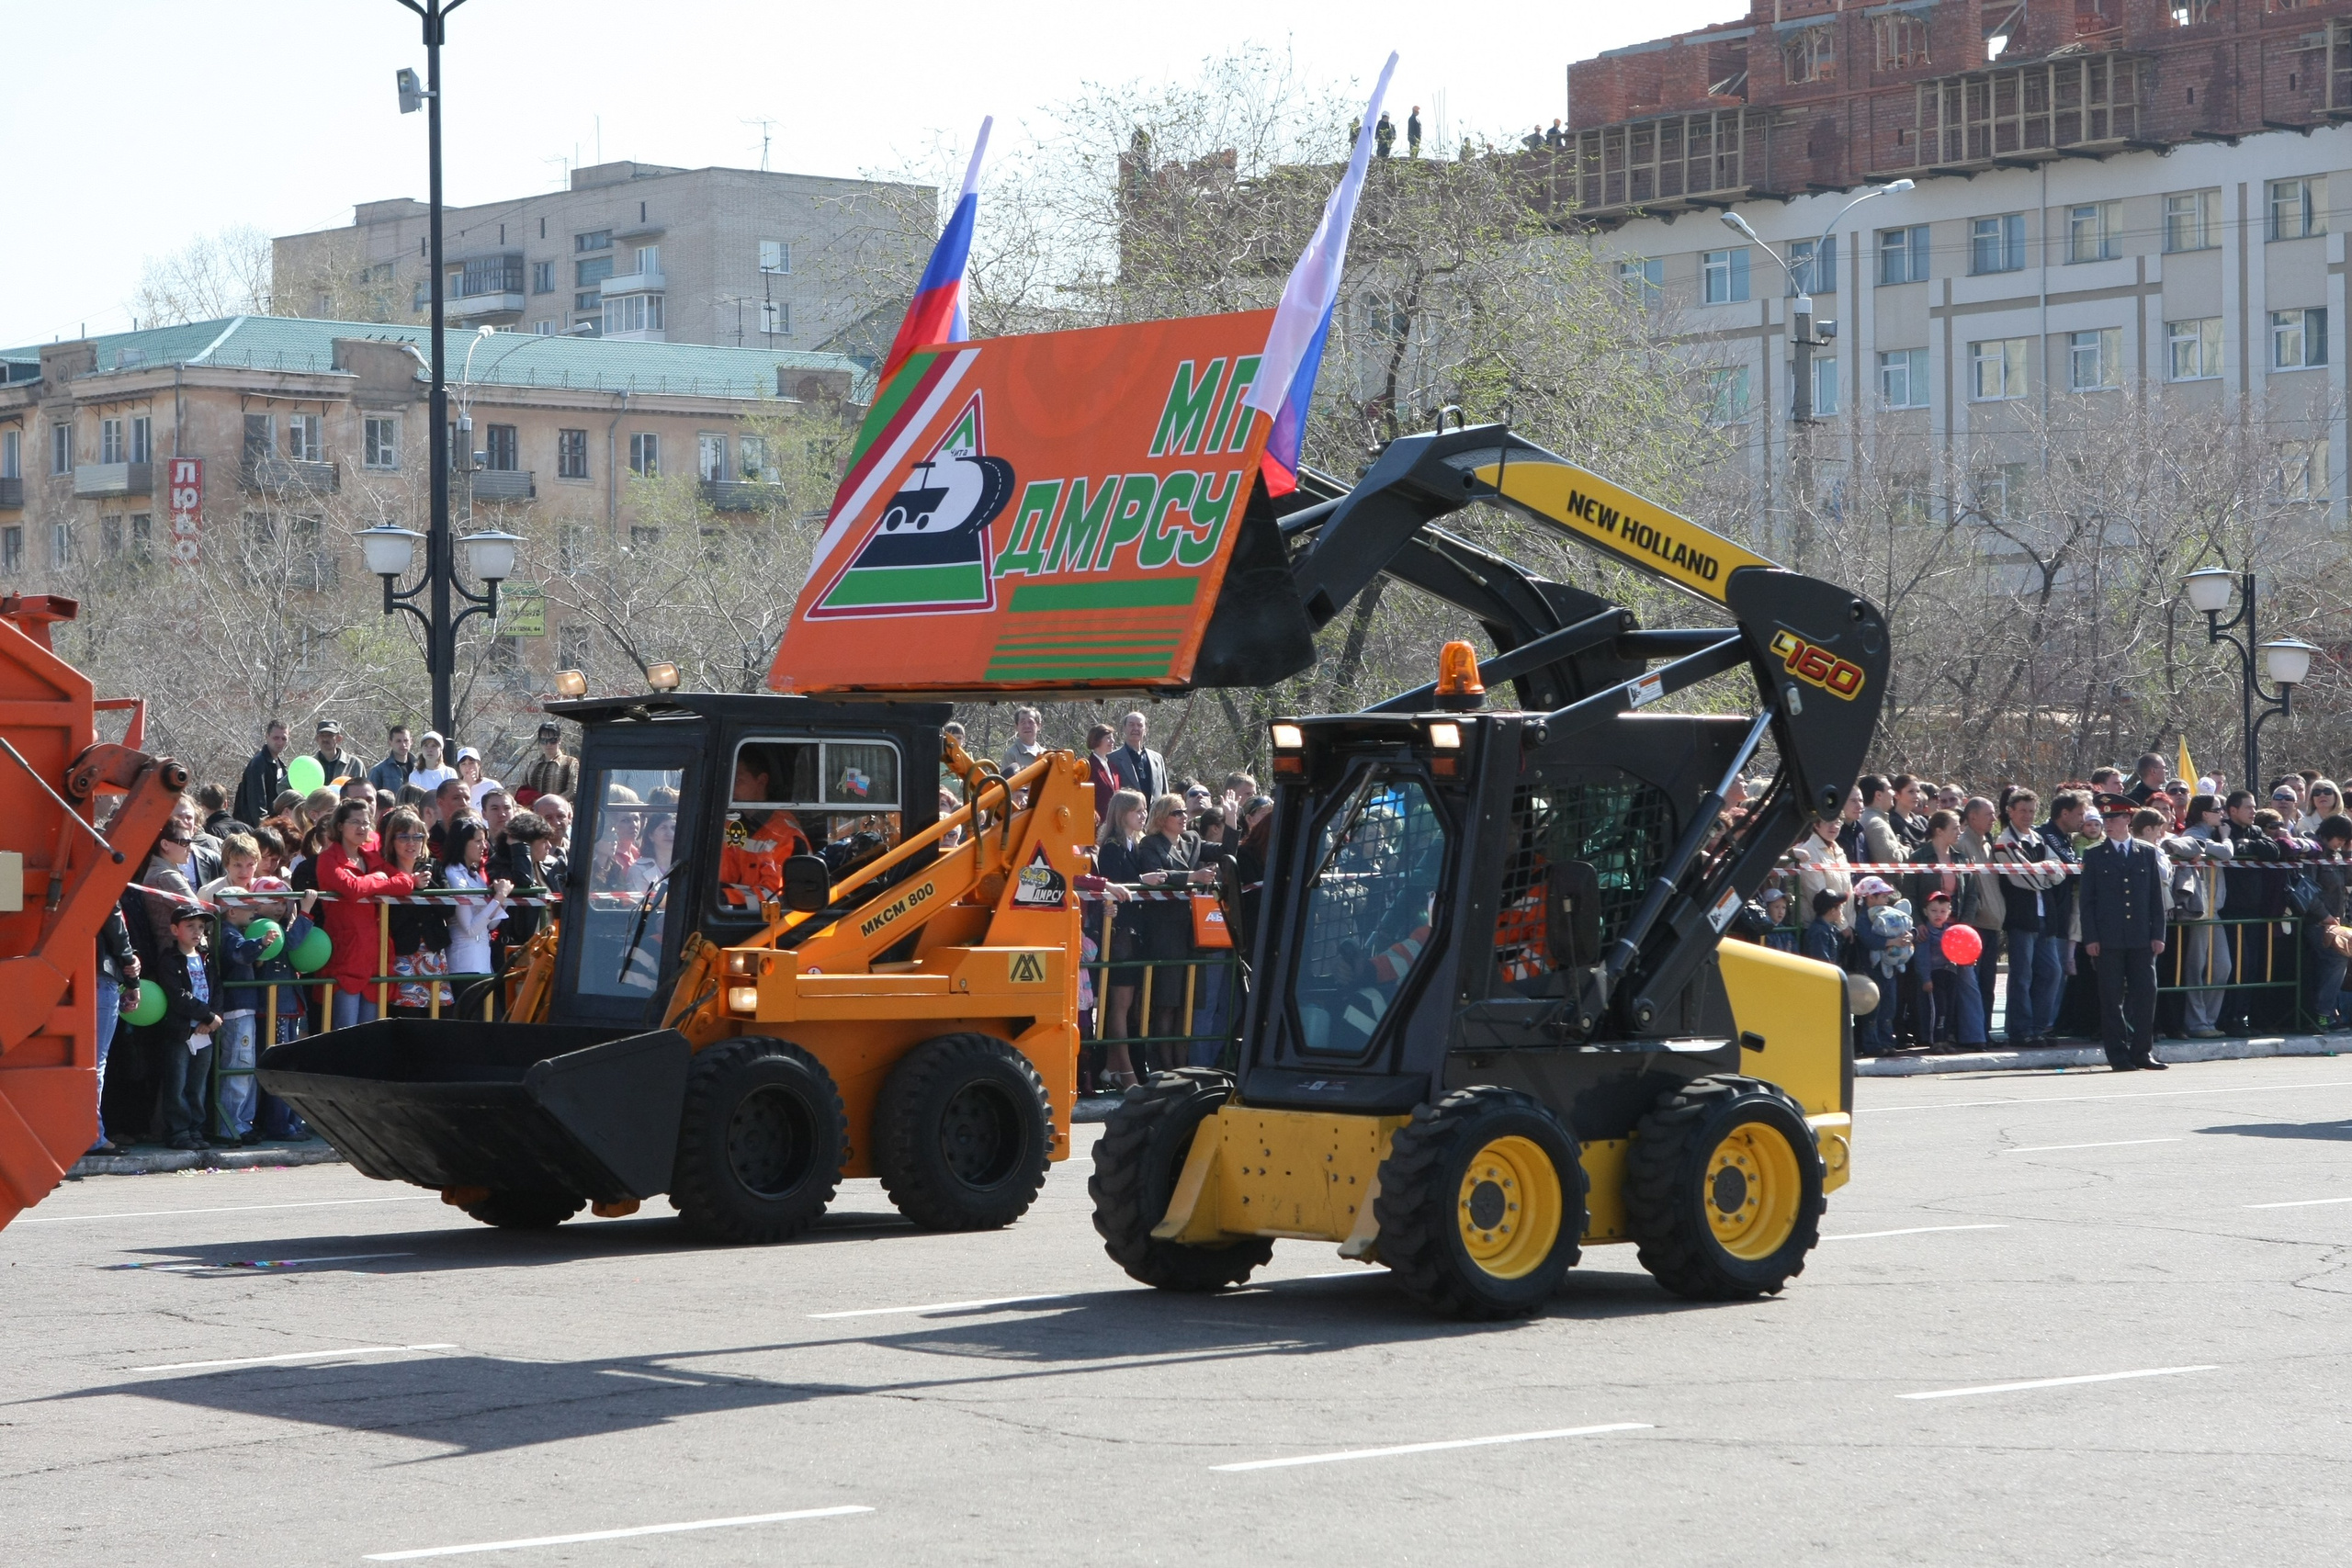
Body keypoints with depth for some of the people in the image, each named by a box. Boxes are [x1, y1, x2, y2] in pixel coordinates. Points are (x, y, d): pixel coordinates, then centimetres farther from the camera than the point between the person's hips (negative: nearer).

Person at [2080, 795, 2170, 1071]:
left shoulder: (2148, 853, 9)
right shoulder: (2095, 856, 6)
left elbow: (2156, 897, 9)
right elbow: (2087, 900, 4)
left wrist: (2158, 934, 1)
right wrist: (2090, 937, -5)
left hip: (2141, 938, 1)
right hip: (2109, 939, -1)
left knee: (2145, 994, 0)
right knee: (2112, 997, -1)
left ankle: (2142, 1051, 8)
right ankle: (2118, 1055, 4)